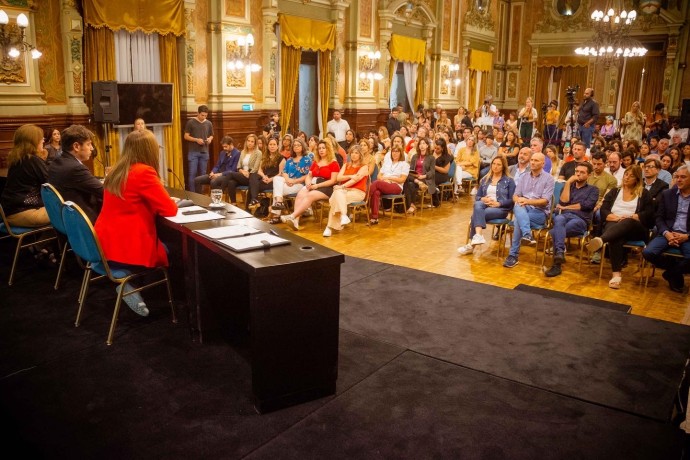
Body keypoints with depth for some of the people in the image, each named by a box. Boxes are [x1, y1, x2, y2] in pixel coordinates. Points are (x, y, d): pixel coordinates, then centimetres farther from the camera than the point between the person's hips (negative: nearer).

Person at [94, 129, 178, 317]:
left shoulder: (117, 171, 7)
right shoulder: (144, 172, -18)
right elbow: (170, 210, -13)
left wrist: (157, 204, 12)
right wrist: (170, 202, 7)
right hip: (126, 250, -8)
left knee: (163, 244, 24)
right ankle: (131, 283, 9)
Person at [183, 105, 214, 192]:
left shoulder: (208, 123, 7)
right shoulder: (191, 122, -3)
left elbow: (211, 136, 19)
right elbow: (186, 136, -3)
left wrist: (209, 139, -5)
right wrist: (196, 140, -17)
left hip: (204, 152, 4)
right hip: (193, 152, -4)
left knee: (202, 174, 8)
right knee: (192, 173, -5)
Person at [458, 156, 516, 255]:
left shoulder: (509, 180, 5)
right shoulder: (485, 179, 19)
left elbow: (512, 200, -2)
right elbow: (477, 196, 17)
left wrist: (498, 203, -16)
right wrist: (483, 199, -6)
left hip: (501, 208, -4)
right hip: (485, 205, 4)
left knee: (476, 215, -31)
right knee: (477, 205, -35)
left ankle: (471, 245, -30)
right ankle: (478, 235, -48)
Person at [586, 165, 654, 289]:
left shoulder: (644, 194, 16)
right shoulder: (614, 192, 22)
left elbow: (648, 215, 4)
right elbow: (603, 212, 9)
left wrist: (629, 217, -10)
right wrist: (617, 218, -10)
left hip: (636, 229, -1)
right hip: (614, 225, 1)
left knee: (627, 223, -39)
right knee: (615, 236, -38)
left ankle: (600, 240, -68)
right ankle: (616, 273, -50)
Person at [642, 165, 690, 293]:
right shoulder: (667, 194, 11)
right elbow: (659, 218, 8)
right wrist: (666, 233, -11)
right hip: (668, 233, 2)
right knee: (648, 253, -25)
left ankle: (671, 273, 1)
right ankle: (676, 268, 4)